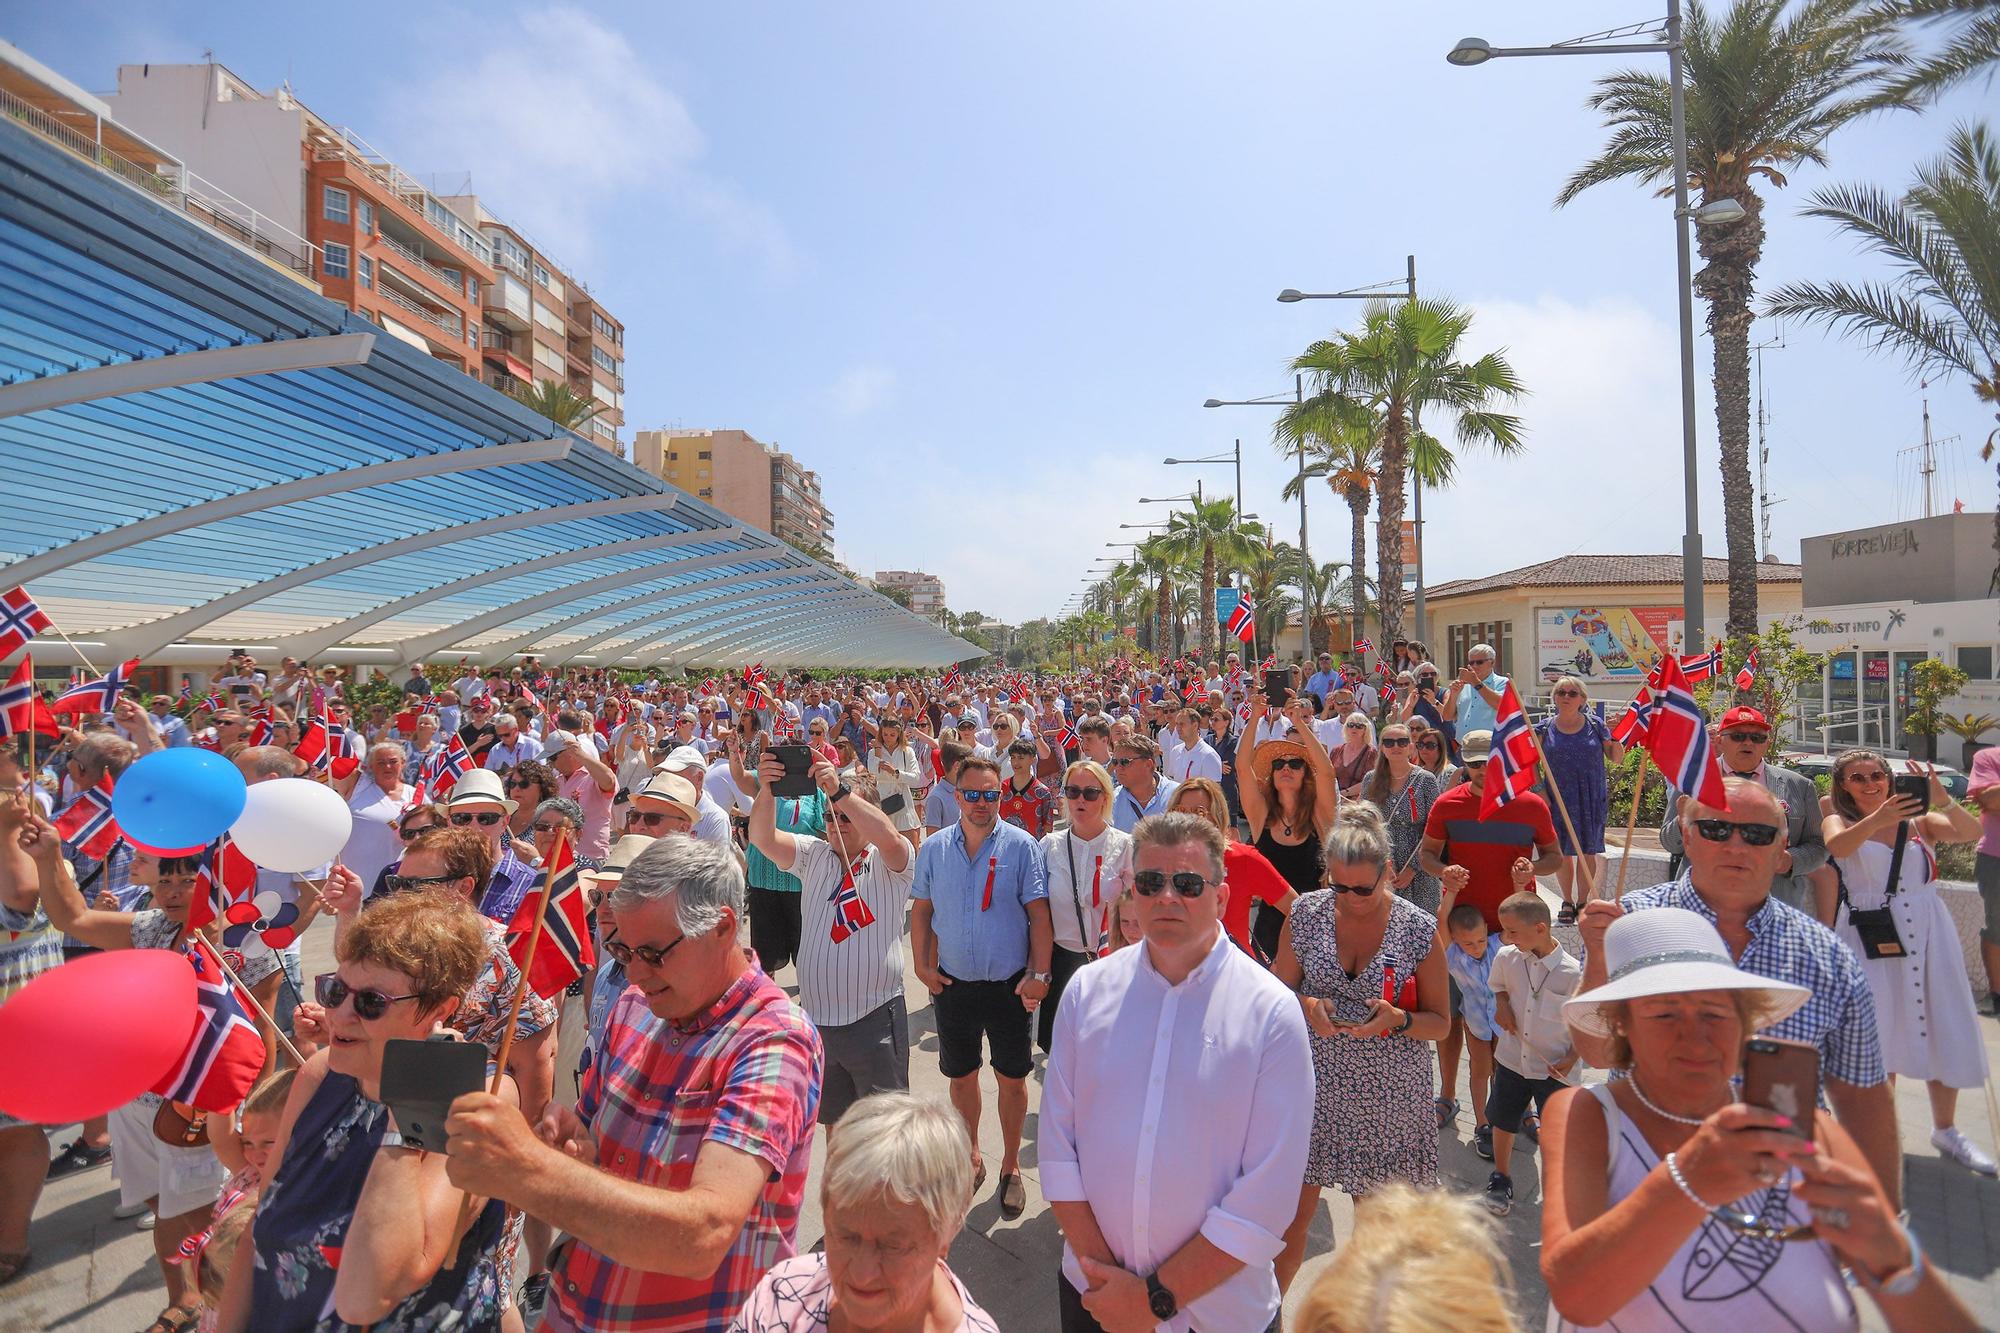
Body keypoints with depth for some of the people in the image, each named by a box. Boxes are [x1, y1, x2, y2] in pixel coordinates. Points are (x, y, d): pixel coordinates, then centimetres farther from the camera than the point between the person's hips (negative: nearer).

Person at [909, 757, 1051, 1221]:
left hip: (1009, 985, -2)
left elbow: (1039, 915, -9)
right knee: (961, 1076, 17)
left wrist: (1038, 974, -14)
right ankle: (971, 1158, 38)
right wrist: (922, 966, 0)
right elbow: (921, 910, 7)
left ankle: (1011, 1166, 31)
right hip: (953, 985, 3)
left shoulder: (1022, 847, -9)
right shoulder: (933, 849, 0)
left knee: (1012, 1077, 11)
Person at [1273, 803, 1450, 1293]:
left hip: (1388, 1096, 0)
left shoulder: (1419, 929, -7)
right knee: (1293, 1211, 4)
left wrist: (1396, 1020, -20)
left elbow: (1440, 1023, 0)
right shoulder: (1306, 914, -4)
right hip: (1315, 1085, 1)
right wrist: (1306, 1006, -15)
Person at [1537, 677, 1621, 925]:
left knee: (1587, 851, 5)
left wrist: (1616, 736, -8)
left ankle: (1583, 901, 19)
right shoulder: (1545, 728, 2)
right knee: (1562, 851, 5)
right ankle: (1567, 902, 21)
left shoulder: (1595, 725, 2)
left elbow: (1616, 758, 7)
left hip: (1591, 797, 0)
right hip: (1558, 797, 0)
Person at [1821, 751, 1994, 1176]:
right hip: (1868, 938, -2)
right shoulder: (1839, 822, 2)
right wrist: (1878, 819, -37)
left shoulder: (1917, 819, 7)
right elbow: (1837, 845, -21)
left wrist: (1944, 801, -26)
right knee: (1879, 1033, 2)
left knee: (1943, 1029, 7)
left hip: (1927, 934, 2)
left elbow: (1970, 831, -9)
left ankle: (1945, 1130, 25)